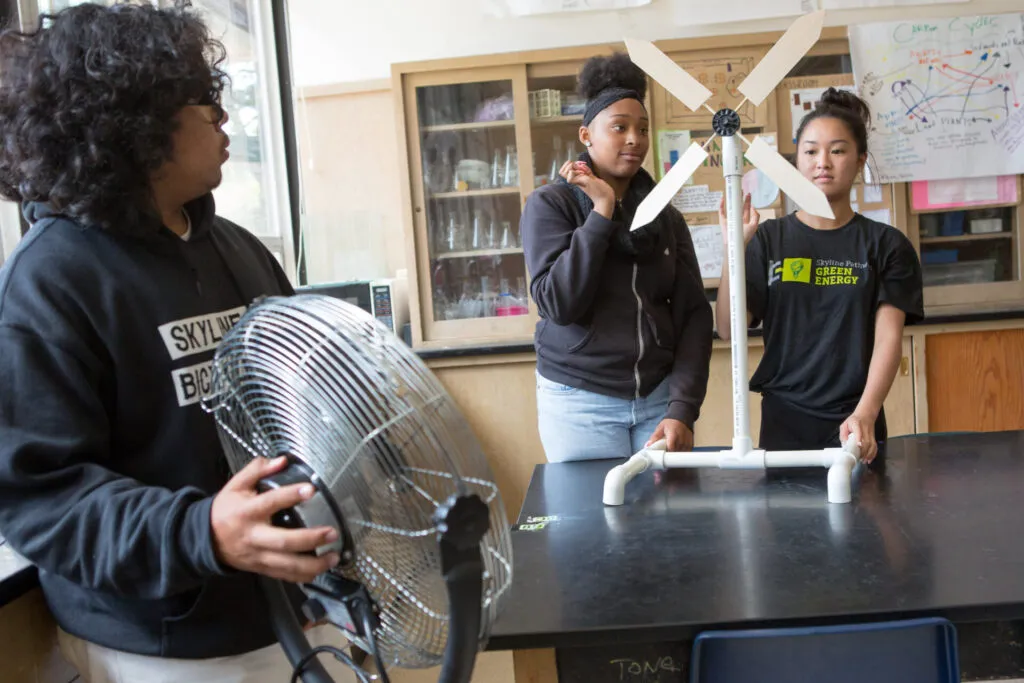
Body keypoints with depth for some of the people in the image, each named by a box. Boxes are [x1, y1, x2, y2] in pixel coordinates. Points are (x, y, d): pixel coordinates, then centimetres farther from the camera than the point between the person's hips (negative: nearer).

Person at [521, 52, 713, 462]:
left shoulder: (667, 218, 8)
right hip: (579, 401, -3)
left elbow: (693, 315, 2)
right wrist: (602, 212, -13)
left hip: (659, 397, 3)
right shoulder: (550, 205, -2)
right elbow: (559, 304, -14)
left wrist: (683, 408, -9)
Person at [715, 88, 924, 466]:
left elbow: (888, 337, -7)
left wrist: (864, 415, -22)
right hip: (783, 424, 0)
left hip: (854, 425, 0)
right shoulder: (768, 239, 3)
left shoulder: (886, 245, 3)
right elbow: (729, 329, -6)